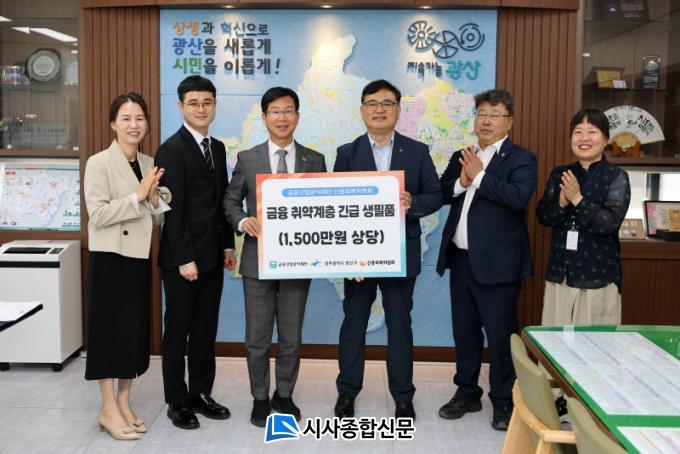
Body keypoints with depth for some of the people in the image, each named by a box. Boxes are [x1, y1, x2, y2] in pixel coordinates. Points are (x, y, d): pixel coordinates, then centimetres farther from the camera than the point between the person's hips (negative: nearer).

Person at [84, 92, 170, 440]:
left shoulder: (149, 164, 9)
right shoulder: (98, 163, -9)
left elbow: (158, 218, 9)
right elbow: (98, 215, -17)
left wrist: (154, 197, -10)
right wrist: (138, 195, -19)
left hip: (139, 257, 6)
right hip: (110, 257, -6)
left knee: (136, 329, 10)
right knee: (111, 329, 0)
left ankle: (123, 403, 22)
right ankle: (108, 410, 11)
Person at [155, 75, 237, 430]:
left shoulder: (217, 148, 12)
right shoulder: (171, 149, -11)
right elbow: (174, 209, -15)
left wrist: (227, 245, 10)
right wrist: (185, 259, -17)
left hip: (212, 256, 7)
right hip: (183, 257, -7)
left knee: (206, 330, 13)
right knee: (178, 331, 6)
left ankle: (200, 394, 26)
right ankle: (177, 402, 19)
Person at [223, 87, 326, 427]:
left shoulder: (315, 161, 4)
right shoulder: (247, 159, 2)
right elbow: (231, 201, 6)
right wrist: (243, 221, -14)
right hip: (258, 260, -1)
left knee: (291, 336, 12)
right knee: (257, 337, 8)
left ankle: (284, 394, 31)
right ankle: (260, 398, 26)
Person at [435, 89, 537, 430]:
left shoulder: (520, 158, -5)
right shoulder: (460, 157, 14)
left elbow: (519, 197, -21)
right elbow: (441, 194, 6)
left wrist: (479, 177, -18)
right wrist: (460, 183, -12)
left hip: (496, 261, -6)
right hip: (460, 258, 6)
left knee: (500, 333, 4)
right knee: (464, 330, 16)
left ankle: (503, 401, 19)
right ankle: (467, 393, 30)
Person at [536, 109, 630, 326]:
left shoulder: (617, 177, -5)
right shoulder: (559, 174, 7)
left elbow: (611, 223, -15)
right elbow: (542, 216, 3)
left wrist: (577, 199, -22)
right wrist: (561, 203, -16)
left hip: (598, 275, -3)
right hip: (559, 272, 4)